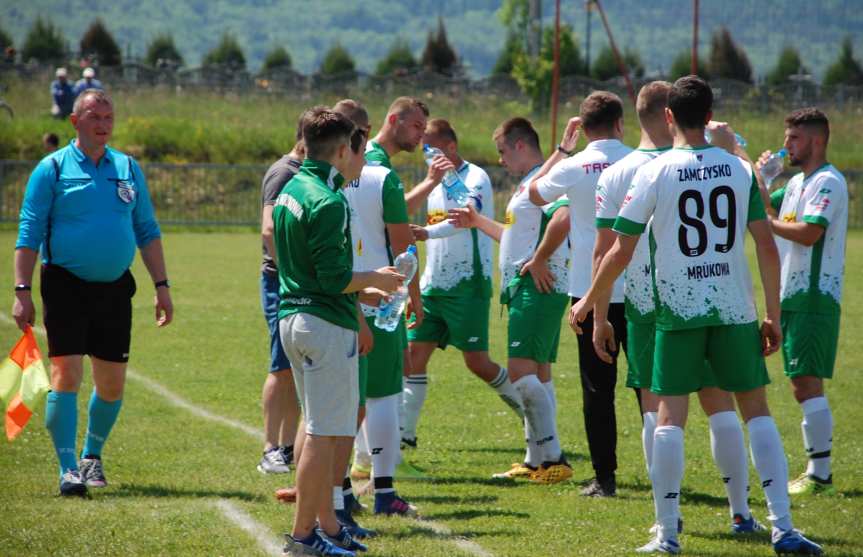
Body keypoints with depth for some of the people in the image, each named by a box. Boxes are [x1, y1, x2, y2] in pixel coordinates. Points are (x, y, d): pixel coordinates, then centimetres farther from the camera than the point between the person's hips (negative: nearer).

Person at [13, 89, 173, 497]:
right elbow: (29, 233, -3)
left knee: (112, 384, 7)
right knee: (65, 375, -11)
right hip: (66, 286, -4)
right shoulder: (53, 169, -2)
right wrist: (22, 291, -11)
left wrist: (161, 286, 9)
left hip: (114, 288, 4)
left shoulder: (128, 169, 11)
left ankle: (92, 455, 28)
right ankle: (68, 469, -8)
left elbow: (147, 231, 15)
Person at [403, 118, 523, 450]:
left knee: (477, 362, -6)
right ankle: (404, 432, 4)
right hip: (433, 285, 8)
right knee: (415, 352, 1)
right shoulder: (436, 182, 15)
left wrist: (427, 232, -45)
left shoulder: (475, 178, -11)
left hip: (468, 285, -8)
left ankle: (530, 411, 14)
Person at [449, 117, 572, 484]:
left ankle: (554, 458, -17)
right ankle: (536, 461, 17)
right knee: (537, 375, 13)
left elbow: (564, 219, -32)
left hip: (536, 288, -11)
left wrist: (538, 261, -24)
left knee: (521, 372, -17)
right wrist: (478, 221, 37)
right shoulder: (528, 184, 21)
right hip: (524, 289, 11)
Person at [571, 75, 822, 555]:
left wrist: (587, 303, 11)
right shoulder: (740, 169, 2)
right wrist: (774, 316, 9)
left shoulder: (655, 173, -4)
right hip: (735, 309, 2)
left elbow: (621, 253, -3)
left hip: (678, 311, -2)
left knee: (671, 416, 3)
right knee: (757, 409, 8)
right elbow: (767, 248, 0)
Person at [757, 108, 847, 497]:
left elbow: (808, 232, -23)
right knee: (802, 385, 11)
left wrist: (766, 222, -13)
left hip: (814, 299, -10)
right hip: (793, 297, 10)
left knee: (808, 384, -11)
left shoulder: (828, 182, -12)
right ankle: (815, 471, 15)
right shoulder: (797, 182, 17)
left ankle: (820, 475, -11)